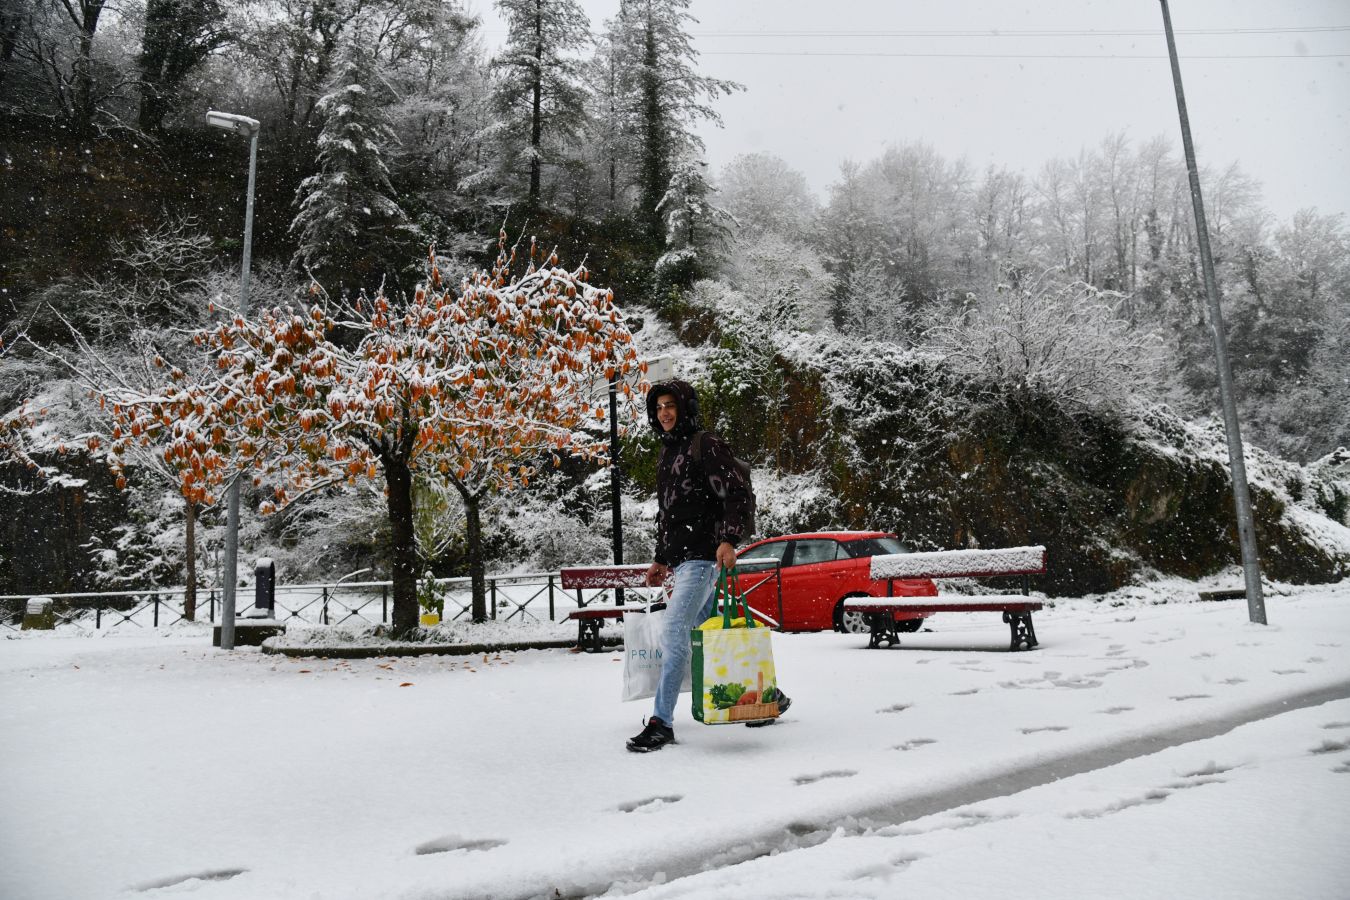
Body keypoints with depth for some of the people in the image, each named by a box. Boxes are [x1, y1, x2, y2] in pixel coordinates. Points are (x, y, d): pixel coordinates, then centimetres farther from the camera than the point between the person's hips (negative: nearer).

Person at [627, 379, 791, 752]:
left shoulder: (705, 445, -5)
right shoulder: (668, 454, 21)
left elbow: (738, 492, -13)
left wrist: (729, 539, -24)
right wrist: (661, 559, 25)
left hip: (703, 556, -9)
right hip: (680, 559, 9)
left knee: (674, 632, -14)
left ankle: (661, 722, -8)